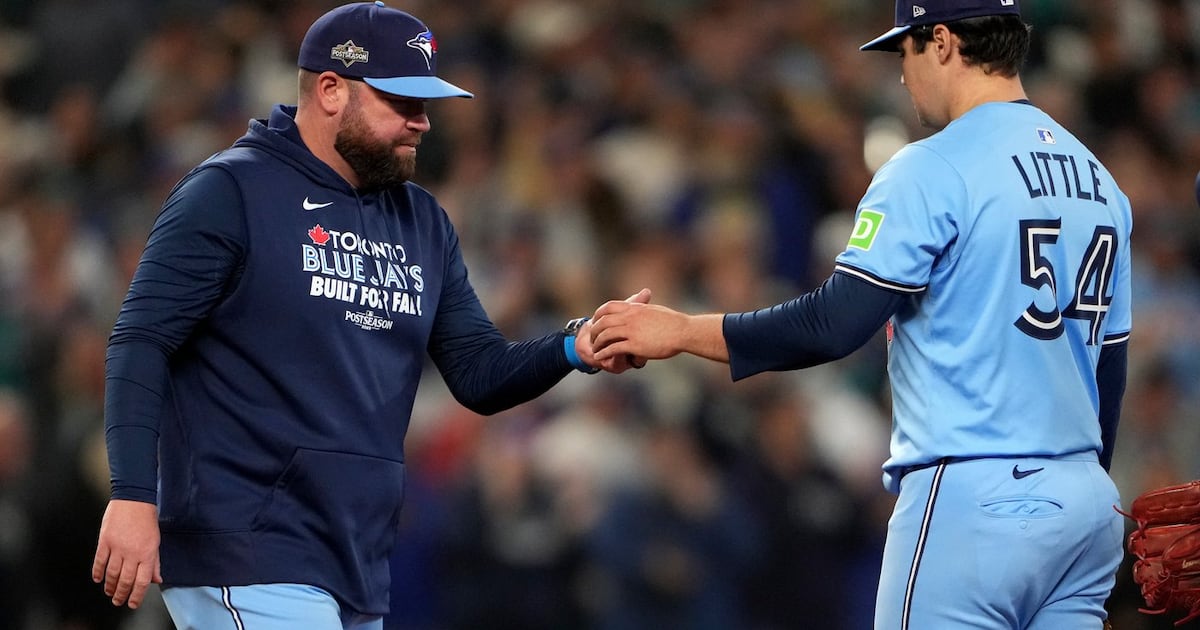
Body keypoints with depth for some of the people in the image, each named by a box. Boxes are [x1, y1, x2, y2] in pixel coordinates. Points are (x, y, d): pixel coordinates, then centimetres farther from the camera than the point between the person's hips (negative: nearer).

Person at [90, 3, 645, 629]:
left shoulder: (423, 223, 16)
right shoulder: (229, 193, -5)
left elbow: (481, 375, 14)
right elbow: (141, 343, -9)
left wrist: (573, 348, -7)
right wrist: (133, 498, -20)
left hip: (360, 571, 7)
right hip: (246, 563, -7)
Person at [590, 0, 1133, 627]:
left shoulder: (932, 171, -10)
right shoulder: (1099, 181, 13)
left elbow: (835, 325, -15)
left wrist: (680, 331, -6)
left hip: (969, 505, -7)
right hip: (1086, 505, 7)